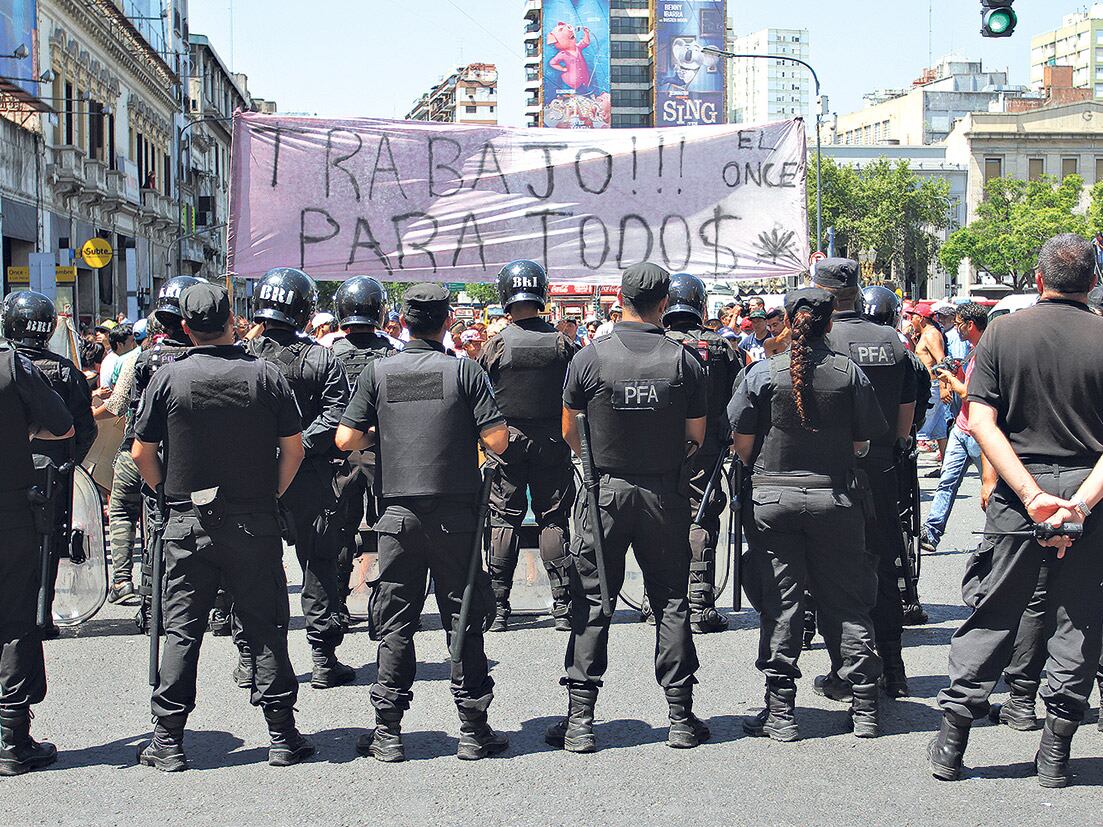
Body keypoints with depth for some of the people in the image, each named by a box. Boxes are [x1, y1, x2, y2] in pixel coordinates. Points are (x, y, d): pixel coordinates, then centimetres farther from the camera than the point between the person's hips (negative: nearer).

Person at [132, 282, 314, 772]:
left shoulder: (168, 379, -4)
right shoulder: (265, 376, -3)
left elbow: (142, 453, -1)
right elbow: (293, 448, -2)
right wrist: (271, 495, 10)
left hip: (188, 525, 0)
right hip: (255, 523, 0)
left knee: (181, 629, 6)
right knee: (266, 627, 7)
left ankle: (167, 740, 8)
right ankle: (282, 735, 9)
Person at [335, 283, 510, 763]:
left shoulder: (377, 373, 0)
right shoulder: (465, 371, -5)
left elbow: (346, 440, -2)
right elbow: (497, 441, -9)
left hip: (398, 512, 1)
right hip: (456, 513, -1)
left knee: (395, 623, 8)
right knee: (463, 620, 6)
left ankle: (388, 732, 10)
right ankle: (473, 730, 11)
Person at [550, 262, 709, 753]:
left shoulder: (590, 358, -8)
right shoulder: (684, 362, -6)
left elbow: (570, 434, 2)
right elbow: (696, 437, 1)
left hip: (605, 491, -1)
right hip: (666, 495, 1)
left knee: (591, 602, 6)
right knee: (671, 602, 9)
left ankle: (579, 720, 4)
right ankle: (681, 717, 12)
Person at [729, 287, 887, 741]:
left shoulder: (763, 372, -5)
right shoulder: (849, 372, -3)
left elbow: (742, 442, -2)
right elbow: (863, 442, 1)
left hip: (772, 496, -1)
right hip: (834, 497, 1)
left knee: (778, 604, 4)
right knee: (845, 601, 9)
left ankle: (780, 712, 6)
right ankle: (864, 707, 13)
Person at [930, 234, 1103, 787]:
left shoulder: (1002, 332, -1)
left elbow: (981, 421, -8)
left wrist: (1032, 495, -13)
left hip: (1018, 495, 1)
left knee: (993, 612, 10)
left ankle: (952, 736, 10)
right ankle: (1055, 751, 10)